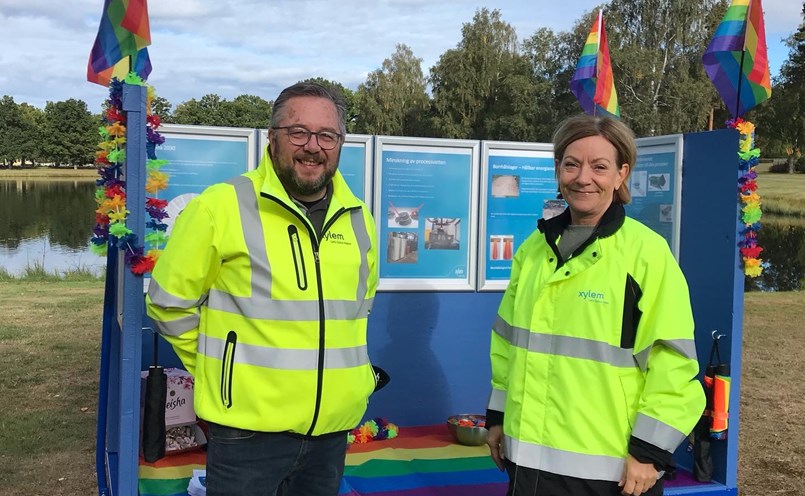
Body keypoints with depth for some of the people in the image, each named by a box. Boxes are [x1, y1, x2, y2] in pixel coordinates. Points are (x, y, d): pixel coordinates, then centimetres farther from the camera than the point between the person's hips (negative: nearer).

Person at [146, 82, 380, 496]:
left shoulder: (358, 218, 5)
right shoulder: (221, 205, -11)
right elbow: (169, 304, -4)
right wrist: (222, 372, 1)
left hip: (333, 427, 5)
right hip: (248, 428, -5)